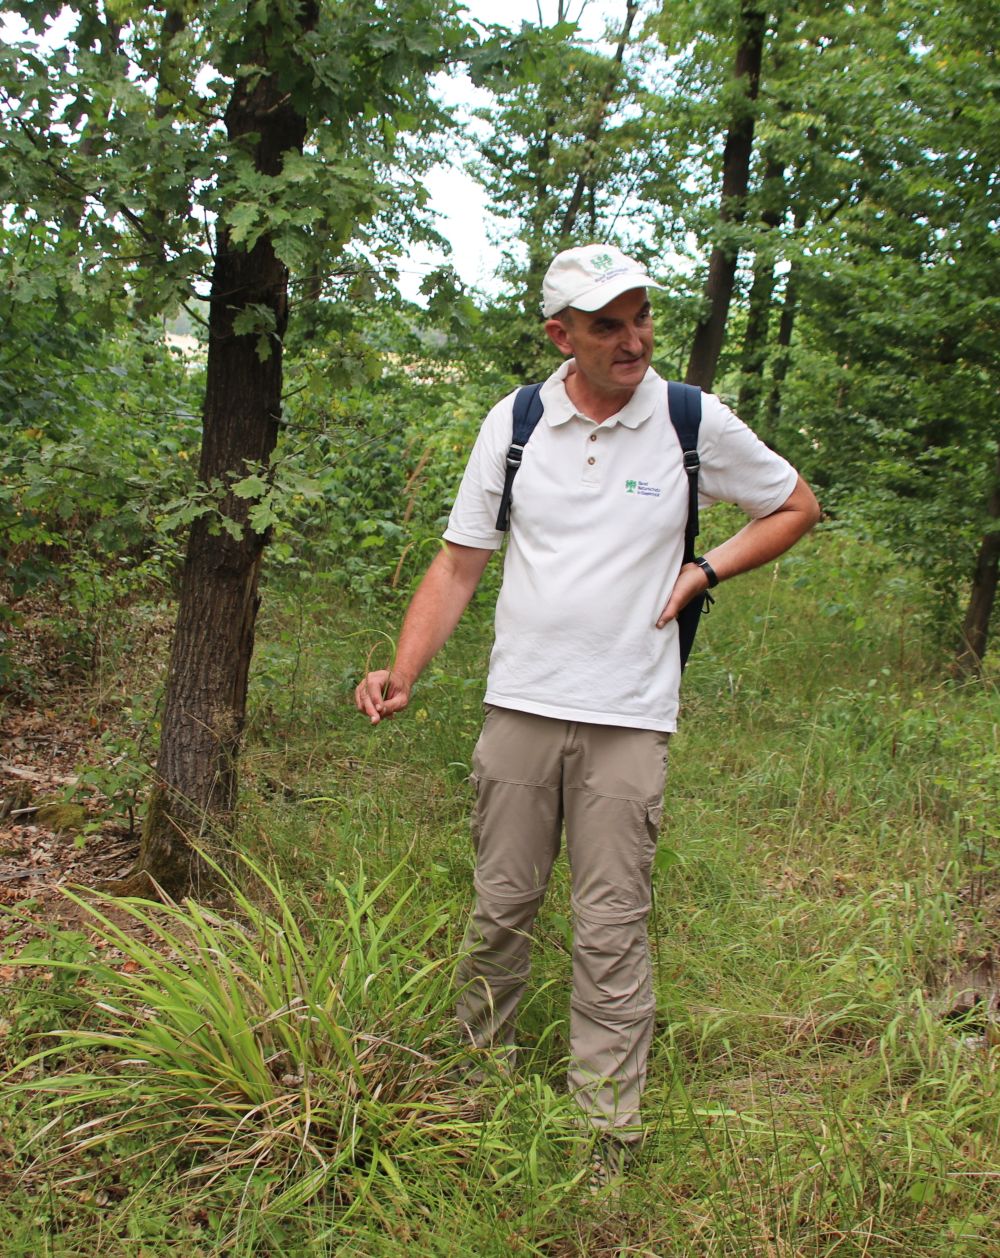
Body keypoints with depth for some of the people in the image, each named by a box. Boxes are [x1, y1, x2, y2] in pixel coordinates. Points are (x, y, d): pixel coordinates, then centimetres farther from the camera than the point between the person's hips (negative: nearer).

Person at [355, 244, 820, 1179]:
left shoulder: (694, 422, -1)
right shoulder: (514, 422, 2)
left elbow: (796, 507, 14)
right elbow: (458, 566, 5)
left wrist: (702, 574, 0)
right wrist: (403, 671, -9)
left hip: (629, 721, -1)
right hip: (519, 707, 2)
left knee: (611, 932, 2)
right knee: (499, 910, 11)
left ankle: (608, 1136, 15)